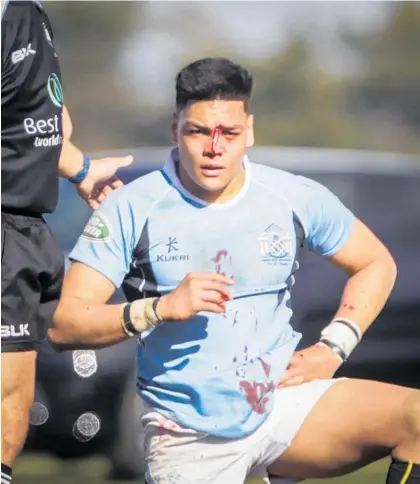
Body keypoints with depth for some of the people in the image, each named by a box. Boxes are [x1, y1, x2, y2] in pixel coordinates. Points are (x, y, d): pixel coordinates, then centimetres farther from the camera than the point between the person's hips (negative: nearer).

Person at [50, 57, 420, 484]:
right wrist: (161, 308, -23)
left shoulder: (295, 198, 1)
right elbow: (63, 325, -10)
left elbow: (375, 264, 17)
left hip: (285, 402, 2)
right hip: (188, 438, -1)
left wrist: (331, 350, 3)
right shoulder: (131, 209, -6)